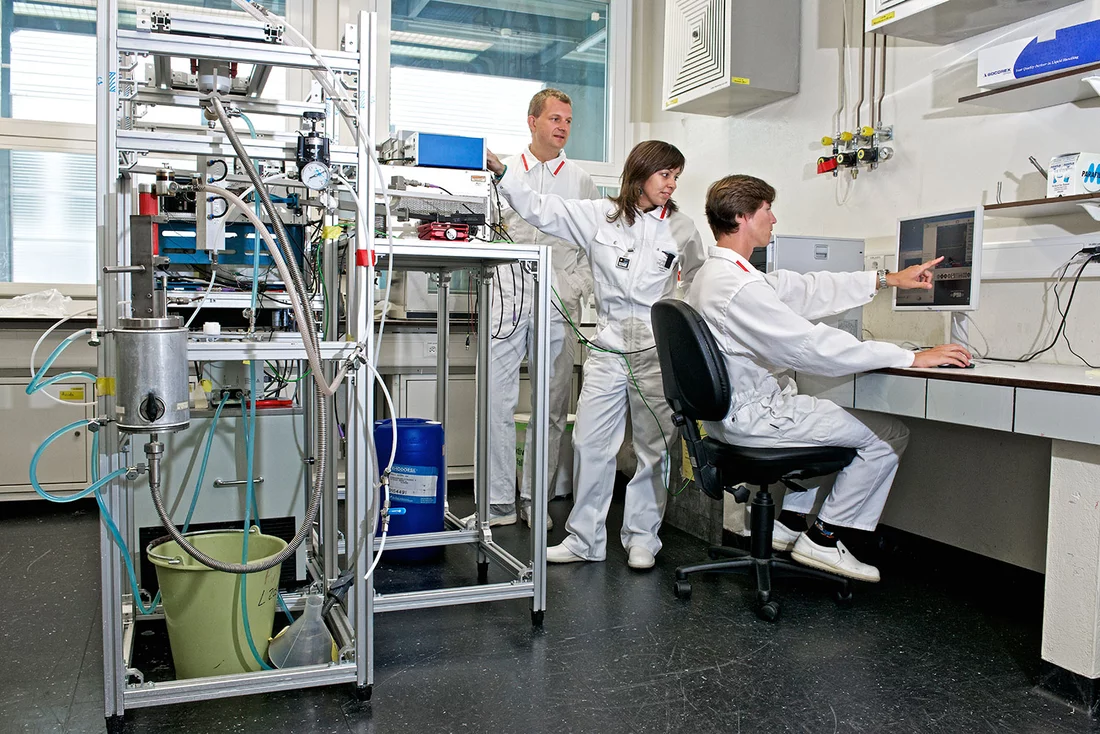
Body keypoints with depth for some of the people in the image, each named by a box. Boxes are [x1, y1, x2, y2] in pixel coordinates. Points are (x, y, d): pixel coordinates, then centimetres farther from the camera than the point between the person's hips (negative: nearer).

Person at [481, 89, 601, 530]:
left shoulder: (580, 181, 13)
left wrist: (576, 287, -2)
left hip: (558, 302, 1)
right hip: (507, 297, 0)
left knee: (552, 406, 2)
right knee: (497, 399, -4)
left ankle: (536, 498, 13)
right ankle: (499, 501, 5)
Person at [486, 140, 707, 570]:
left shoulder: (681, 229, 5)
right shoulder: (599, 216, 4)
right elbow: (540, 210, 3)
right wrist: (502, 172, -4)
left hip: (659, 354, 0)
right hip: (608, 349, 1)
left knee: (654, 448, 6)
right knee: (589, 444, 2)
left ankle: (642, 538, 21)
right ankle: (585, 540, 15)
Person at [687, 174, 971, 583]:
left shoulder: (718, 273, 8)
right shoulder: (738, 287, -25)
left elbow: (805, 289, 13)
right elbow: (813, 346, -26)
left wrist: (886, 280, 16)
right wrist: (912, 358, -20)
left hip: (730, 412, 10)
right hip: (752, 418, -10)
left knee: (828, 413, 31)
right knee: (889, 434, -1)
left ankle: (789, 521, 25)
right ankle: (823, 539, 9)